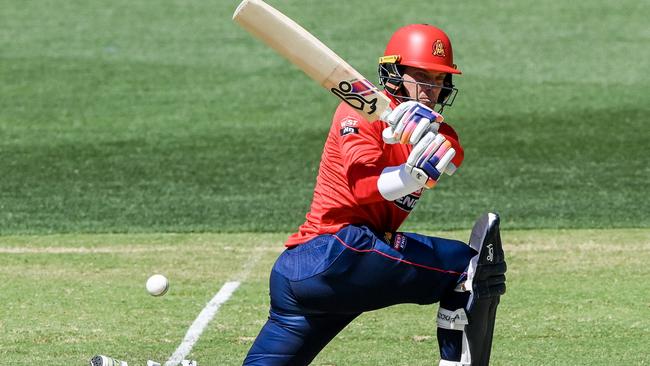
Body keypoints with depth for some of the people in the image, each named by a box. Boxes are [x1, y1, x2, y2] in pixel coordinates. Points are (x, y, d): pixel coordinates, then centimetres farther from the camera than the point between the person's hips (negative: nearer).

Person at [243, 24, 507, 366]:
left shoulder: (443, 135, 16)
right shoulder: (359, 112, -4)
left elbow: (449, 158, -10)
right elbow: (362, 185, -20)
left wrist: (430, 135, -33)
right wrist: (410, 175, -40)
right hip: (330, 252, -9)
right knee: (467, 262, -17)